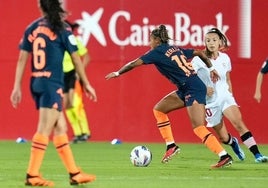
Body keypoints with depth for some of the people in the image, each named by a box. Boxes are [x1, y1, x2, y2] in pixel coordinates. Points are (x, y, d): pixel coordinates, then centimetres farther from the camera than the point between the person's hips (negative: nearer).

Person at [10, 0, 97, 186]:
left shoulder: (31, 29, 7)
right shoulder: (62, 29, -6)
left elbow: (22, 58, 6)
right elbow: (76, 59, -2)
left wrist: (17, 86, 9)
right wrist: (86, 84, 7)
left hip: (36, 84, 6)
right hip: (52, 85, -6)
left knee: (60, 128, 12)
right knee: (44, 130, -7)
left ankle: (74, 173, 16)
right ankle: (32, 175, -10)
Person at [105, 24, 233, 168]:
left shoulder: (157, 52, -4)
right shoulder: (175, 49, 17)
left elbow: (134, 64, -1)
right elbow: (200, 53, 21)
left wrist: (117, 73, 11)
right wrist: (211, 69, 27)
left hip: (193, 90, -9)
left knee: (198, 128, -14)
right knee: (159, 109, 15)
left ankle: (225, 157, -19)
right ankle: (171, 145, 16)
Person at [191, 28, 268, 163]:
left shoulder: (225, 58, 4)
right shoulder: (199, 59, -9)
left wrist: (230, 93, 10)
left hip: (225, 96, 2)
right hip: (210, 101, -2)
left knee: (239, 123, -23)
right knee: (223, 137, 3)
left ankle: (257, 155, -26)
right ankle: (234, 143, 40)